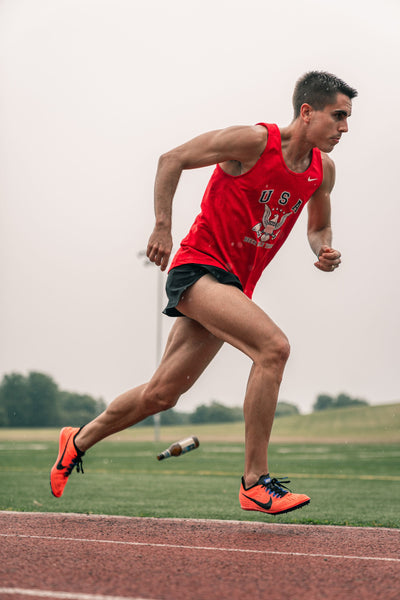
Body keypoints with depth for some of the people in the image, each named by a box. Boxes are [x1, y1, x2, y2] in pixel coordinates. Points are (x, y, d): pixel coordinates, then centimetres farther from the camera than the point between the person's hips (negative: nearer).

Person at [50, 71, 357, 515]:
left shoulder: (323, 170, 6)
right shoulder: (253, 141, -14)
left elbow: (318, 228, 22)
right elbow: (172, 159, -7)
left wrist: (324, 251, -1)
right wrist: (162, 227, -14)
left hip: (233, 286, 8)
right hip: (198, 267, -8)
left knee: (162, 394, 13)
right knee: (273, 346, -27)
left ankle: (79, 440, 35)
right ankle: (255, 483, -22)